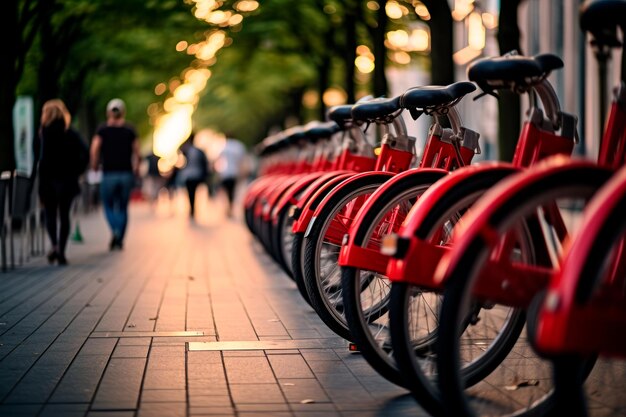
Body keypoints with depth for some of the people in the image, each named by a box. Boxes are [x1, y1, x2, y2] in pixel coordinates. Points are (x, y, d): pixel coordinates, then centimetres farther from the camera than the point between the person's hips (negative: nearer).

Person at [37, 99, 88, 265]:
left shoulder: (44, 132, -6)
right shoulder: (72, 133, 5)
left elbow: (43, 158, -13)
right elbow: (84, 154, -5)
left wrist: (41, 186, -12)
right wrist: (77, 171, 3)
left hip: (49, 180, -3)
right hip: (68, 181, 3)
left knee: (50, 214, 9)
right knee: (64, 215, 10)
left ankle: (55, 245, -12)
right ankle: (61, 251, 6)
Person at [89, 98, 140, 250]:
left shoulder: (102, 129, 1)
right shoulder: (130, 129, 5)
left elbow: (95, 148, -12)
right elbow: (136, 151, -1)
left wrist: (94, 165, 0)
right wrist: (135, 169, 7)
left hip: (109, 174, -2)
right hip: (126, 174, 2)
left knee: (108, 206, 9)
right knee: (123, 208, 12)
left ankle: (115, 231, -16)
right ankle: (120, 239, 11)